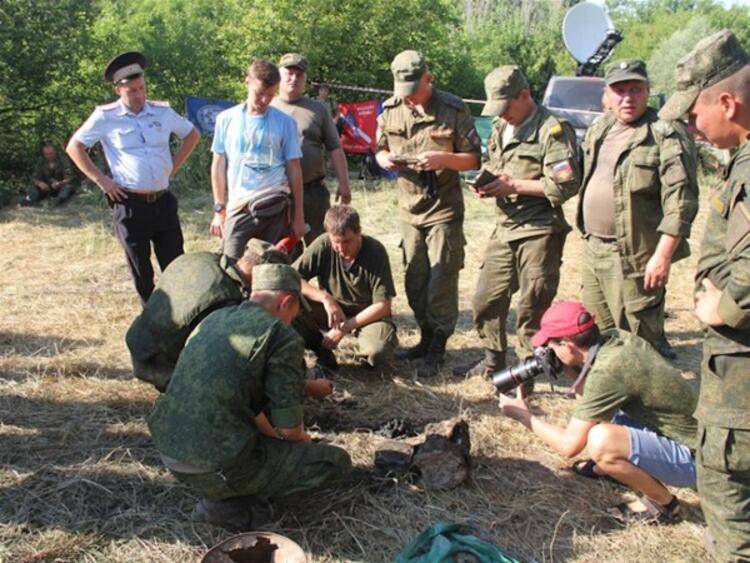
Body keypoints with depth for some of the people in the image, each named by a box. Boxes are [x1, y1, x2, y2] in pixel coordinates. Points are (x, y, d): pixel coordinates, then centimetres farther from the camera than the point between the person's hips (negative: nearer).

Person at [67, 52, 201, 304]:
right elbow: (74, 147, 4)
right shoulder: (105, 117, -2)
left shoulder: (162, 111, 6)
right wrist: (101, 180, -4)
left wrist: (173, 167, 10)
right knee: (140, 269, 7)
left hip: (163, 201, 2)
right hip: (129, 204, -2)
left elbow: (192, 135, 19)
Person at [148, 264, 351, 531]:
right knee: (337, 461, 3)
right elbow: (288, 427, -10)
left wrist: (272, 431, 27)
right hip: (218, 466, -8)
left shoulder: (213, 319, 13)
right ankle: (227, 503, -1)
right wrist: (301, 436, 13)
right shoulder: (282, 336, -11)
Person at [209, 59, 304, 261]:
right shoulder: (227, 119, 7)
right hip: (238, 208, 1)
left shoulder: (285, 122, 4)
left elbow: (294, 169, 6)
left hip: (275, 207, -1)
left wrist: (298, 216, 4)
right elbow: (219, 165, 11)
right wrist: (219, 209, 7)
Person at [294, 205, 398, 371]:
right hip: (331, 310, 2)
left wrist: (344, 328, -22)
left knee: (379, 351, -34)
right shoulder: (323, 245, -16)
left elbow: (383, 306, -19)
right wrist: (325, 298, -28)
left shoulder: (375, 252, -20)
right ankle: (322, 351, 1)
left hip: (368, 314, -2)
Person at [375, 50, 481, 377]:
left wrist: (443, 158, -24)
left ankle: (437, 352, 10)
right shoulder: (390, 110, 3)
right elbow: (380, 150, 15)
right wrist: (385, 159, -9)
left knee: (442, 284, -2)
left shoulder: (453, 110, -10)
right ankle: (426, 340, 28)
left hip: (444, 209, -5)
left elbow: (474, 159, -7)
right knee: (415, 283, 12)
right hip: (409, 208, 5)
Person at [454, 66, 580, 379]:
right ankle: (493, 359, 28)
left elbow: (567, 185, -18)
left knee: (531, 306, -1)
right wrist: (486, 184, 3)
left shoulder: (553, 130, -11)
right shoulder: (501, 128, 15)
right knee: (486, 299, 12)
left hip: (539, 231, -8)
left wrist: (514, 186, -17)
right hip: (505, 227, 8)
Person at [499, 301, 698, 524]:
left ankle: (662, 503, -5)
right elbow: (593, 394, 16)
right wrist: (567, 368, 1)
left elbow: (569, 445, -21)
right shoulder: (615, 336, -5)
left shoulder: (606, 372, -29)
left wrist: (523, 415, -9)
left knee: (600, 441, -30)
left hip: (690, 456, -8)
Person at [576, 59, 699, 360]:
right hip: (593, 251, 8)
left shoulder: (667, 135, -14)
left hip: (633, 257, -8)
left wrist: (663, 256, -22)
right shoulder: (598, 130, 11)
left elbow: (680, 202, -19)